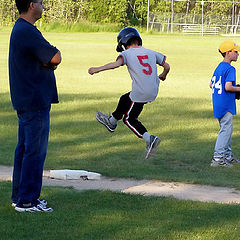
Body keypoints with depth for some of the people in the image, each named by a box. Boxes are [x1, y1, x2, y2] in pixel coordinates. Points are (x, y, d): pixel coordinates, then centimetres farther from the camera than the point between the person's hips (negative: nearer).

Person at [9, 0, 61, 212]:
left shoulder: (20, 29, 16)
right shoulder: (28, 32, -19)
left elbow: (49, 60, 15)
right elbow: (55, 58, -23)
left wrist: (48, 60, -7)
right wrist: (54, 53, -1)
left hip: (25, 100, 11)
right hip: (35, 102, -11)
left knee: (25, 148, 15)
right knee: (35, 151, -6)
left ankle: (19, 196, 22)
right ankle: (26, 201, -2)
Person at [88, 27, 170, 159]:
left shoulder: (127, 53, -3)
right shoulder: (151, 52, 12)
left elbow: (117, 63, -23)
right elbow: (167, 66, 14)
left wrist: (97, 69, -20)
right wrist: (163, 75, 35)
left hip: (141, 92, -7)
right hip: (153, 91, 7)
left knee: (129, 119, 9)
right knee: (124, 100, 28)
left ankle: (150, 139, -6)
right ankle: (111, 121, 47)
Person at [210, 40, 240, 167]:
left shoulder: (219, 67, 13)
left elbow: (211, 84, 18)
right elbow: (228, 87, -25)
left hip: (217, 104, 10)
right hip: (226, 104, -10)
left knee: (226, 129, 18)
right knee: (226, 129, -6)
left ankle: (228, 156, 25)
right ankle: (217, 158, -7)